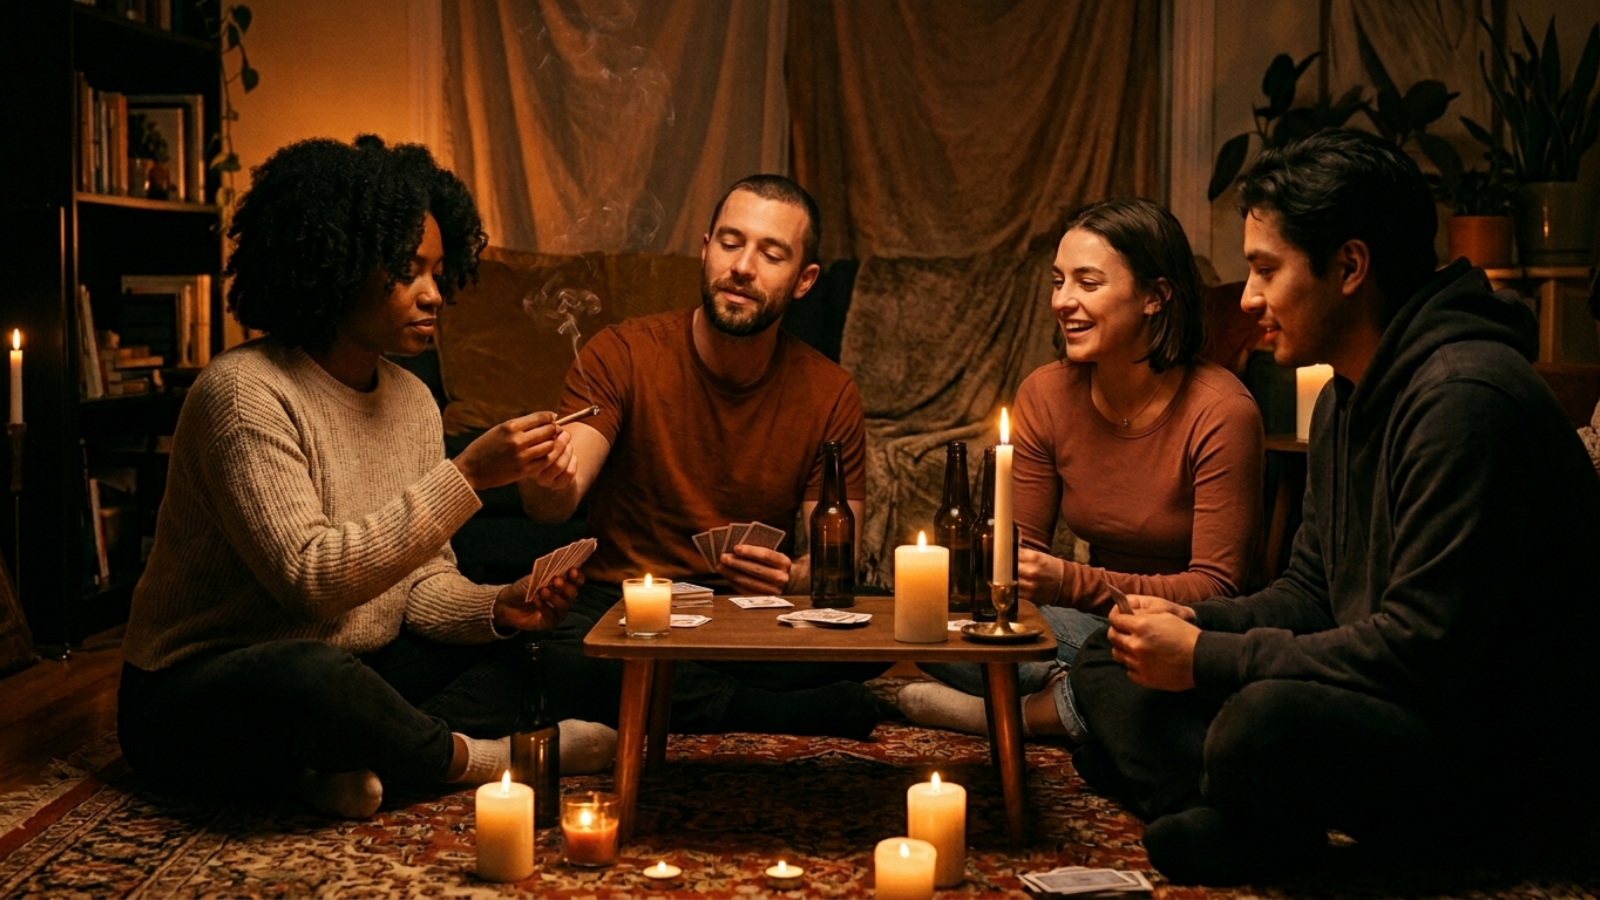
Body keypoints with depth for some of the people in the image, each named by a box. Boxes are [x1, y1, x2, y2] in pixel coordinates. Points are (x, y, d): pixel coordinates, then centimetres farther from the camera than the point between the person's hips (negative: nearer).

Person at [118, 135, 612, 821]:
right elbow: (310, 578, -29)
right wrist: (465, 476, -31)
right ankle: (470, 757, -12)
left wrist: (498, 607, -19)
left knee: (509, 651, -3)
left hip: (335, 677, 8)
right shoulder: (245, 393, -20)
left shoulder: (411, 400, 5)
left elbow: (422, 583, 3)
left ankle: (353, 764, -23)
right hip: (194, 702, -8)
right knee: (310, 675, -39)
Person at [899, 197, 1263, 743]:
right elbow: (1022, 547, 4)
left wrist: (1073, 584, -31)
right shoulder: (1044, 396, 0)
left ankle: (1036, 711, -14)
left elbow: (1215, 588, -18)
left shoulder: (1219, 412, -17)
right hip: (1095, 626, 4)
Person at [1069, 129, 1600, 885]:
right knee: (1110, 663, 8)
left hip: (1517, 756, -10)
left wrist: (1208, 659, -19)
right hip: (1384, 704, 10)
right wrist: (1196, 624, -2)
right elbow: (1310, 591, 18)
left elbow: (1422, 649, -26)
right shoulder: (1347, 397, 12)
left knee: (1267, 721, -39)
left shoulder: (1465, 397, -22)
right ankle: (1231, 824, -15)